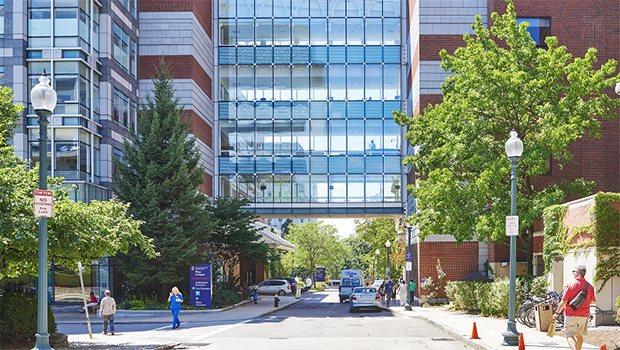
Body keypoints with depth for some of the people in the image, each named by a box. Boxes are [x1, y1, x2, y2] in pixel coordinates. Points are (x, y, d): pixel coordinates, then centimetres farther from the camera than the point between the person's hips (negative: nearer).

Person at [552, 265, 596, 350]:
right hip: (584, 315, 5)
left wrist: (557, 313, 1)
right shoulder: (590, 286, 1)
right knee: (579, 335, 19)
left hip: (571, 314, -5)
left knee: (570, 336, -5)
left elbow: (563, 302, -11)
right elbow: (593, 302, 11)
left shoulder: (570, 285, -12)